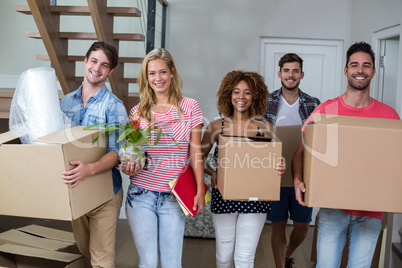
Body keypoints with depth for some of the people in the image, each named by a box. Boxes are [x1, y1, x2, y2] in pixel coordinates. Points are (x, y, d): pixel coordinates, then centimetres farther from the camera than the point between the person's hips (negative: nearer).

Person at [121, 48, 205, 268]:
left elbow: (195, 153, 2)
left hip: (174, 198, -1)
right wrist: (129, 166, -9)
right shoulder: (138, 111, 5)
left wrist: (200, 191, -1)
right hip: (141, 195, 1)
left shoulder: (189, 107, 1)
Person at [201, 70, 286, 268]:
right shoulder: (217, 126, 0)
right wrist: (211, 173, -9)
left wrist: (279, 169, -17)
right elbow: (199, 157, 8)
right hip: (223, 197, 1)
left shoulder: (264, 127, 0)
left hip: (254, 199, -1)